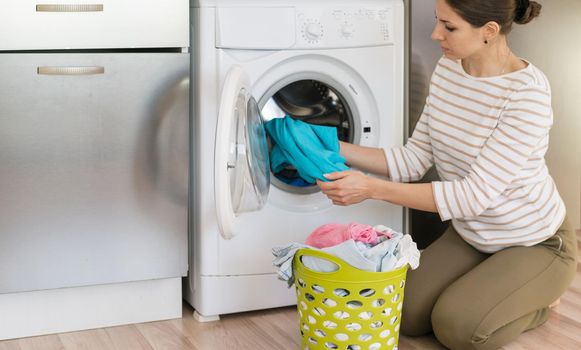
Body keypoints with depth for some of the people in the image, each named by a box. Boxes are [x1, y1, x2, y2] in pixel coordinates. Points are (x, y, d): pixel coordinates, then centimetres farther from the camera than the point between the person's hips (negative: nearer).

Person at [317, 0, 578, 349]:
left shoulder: (527, 92, -30)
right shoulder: (447, 70, -7)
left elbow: (474, 195, -32)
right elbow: (416, 159, -2)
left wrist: (371, 188, -35)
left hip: (534, 243, -6)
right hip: (471, 234, 7)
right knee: (408, 315, -7)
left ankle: (534, 300, 8)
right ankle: (489, 282, 19)